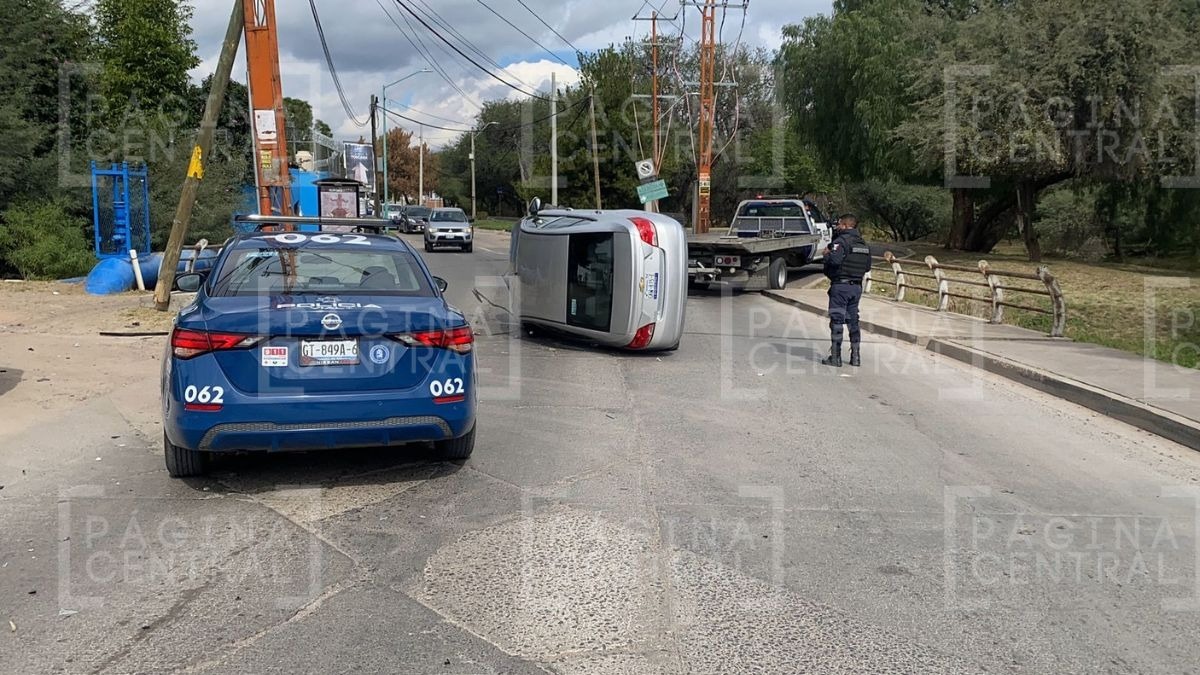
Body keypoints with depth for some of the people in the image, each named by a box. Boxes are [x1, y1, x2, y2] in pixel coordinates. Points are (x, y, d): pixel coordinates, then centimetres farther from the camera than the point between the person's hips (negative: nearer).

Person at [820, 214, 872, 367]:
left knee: (837, 320, -2)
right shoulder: (863, 244, 12)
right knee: (853, 320, 14)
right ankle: (855, 356, 16)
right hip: (857, 287, 7)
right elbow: (867, 267, 16)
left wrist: (827, 253, -8)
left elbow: (834, 260, -27)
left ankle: (835, 356, 0)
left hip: (841, 286, -7)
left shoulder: (841, 241, -13)